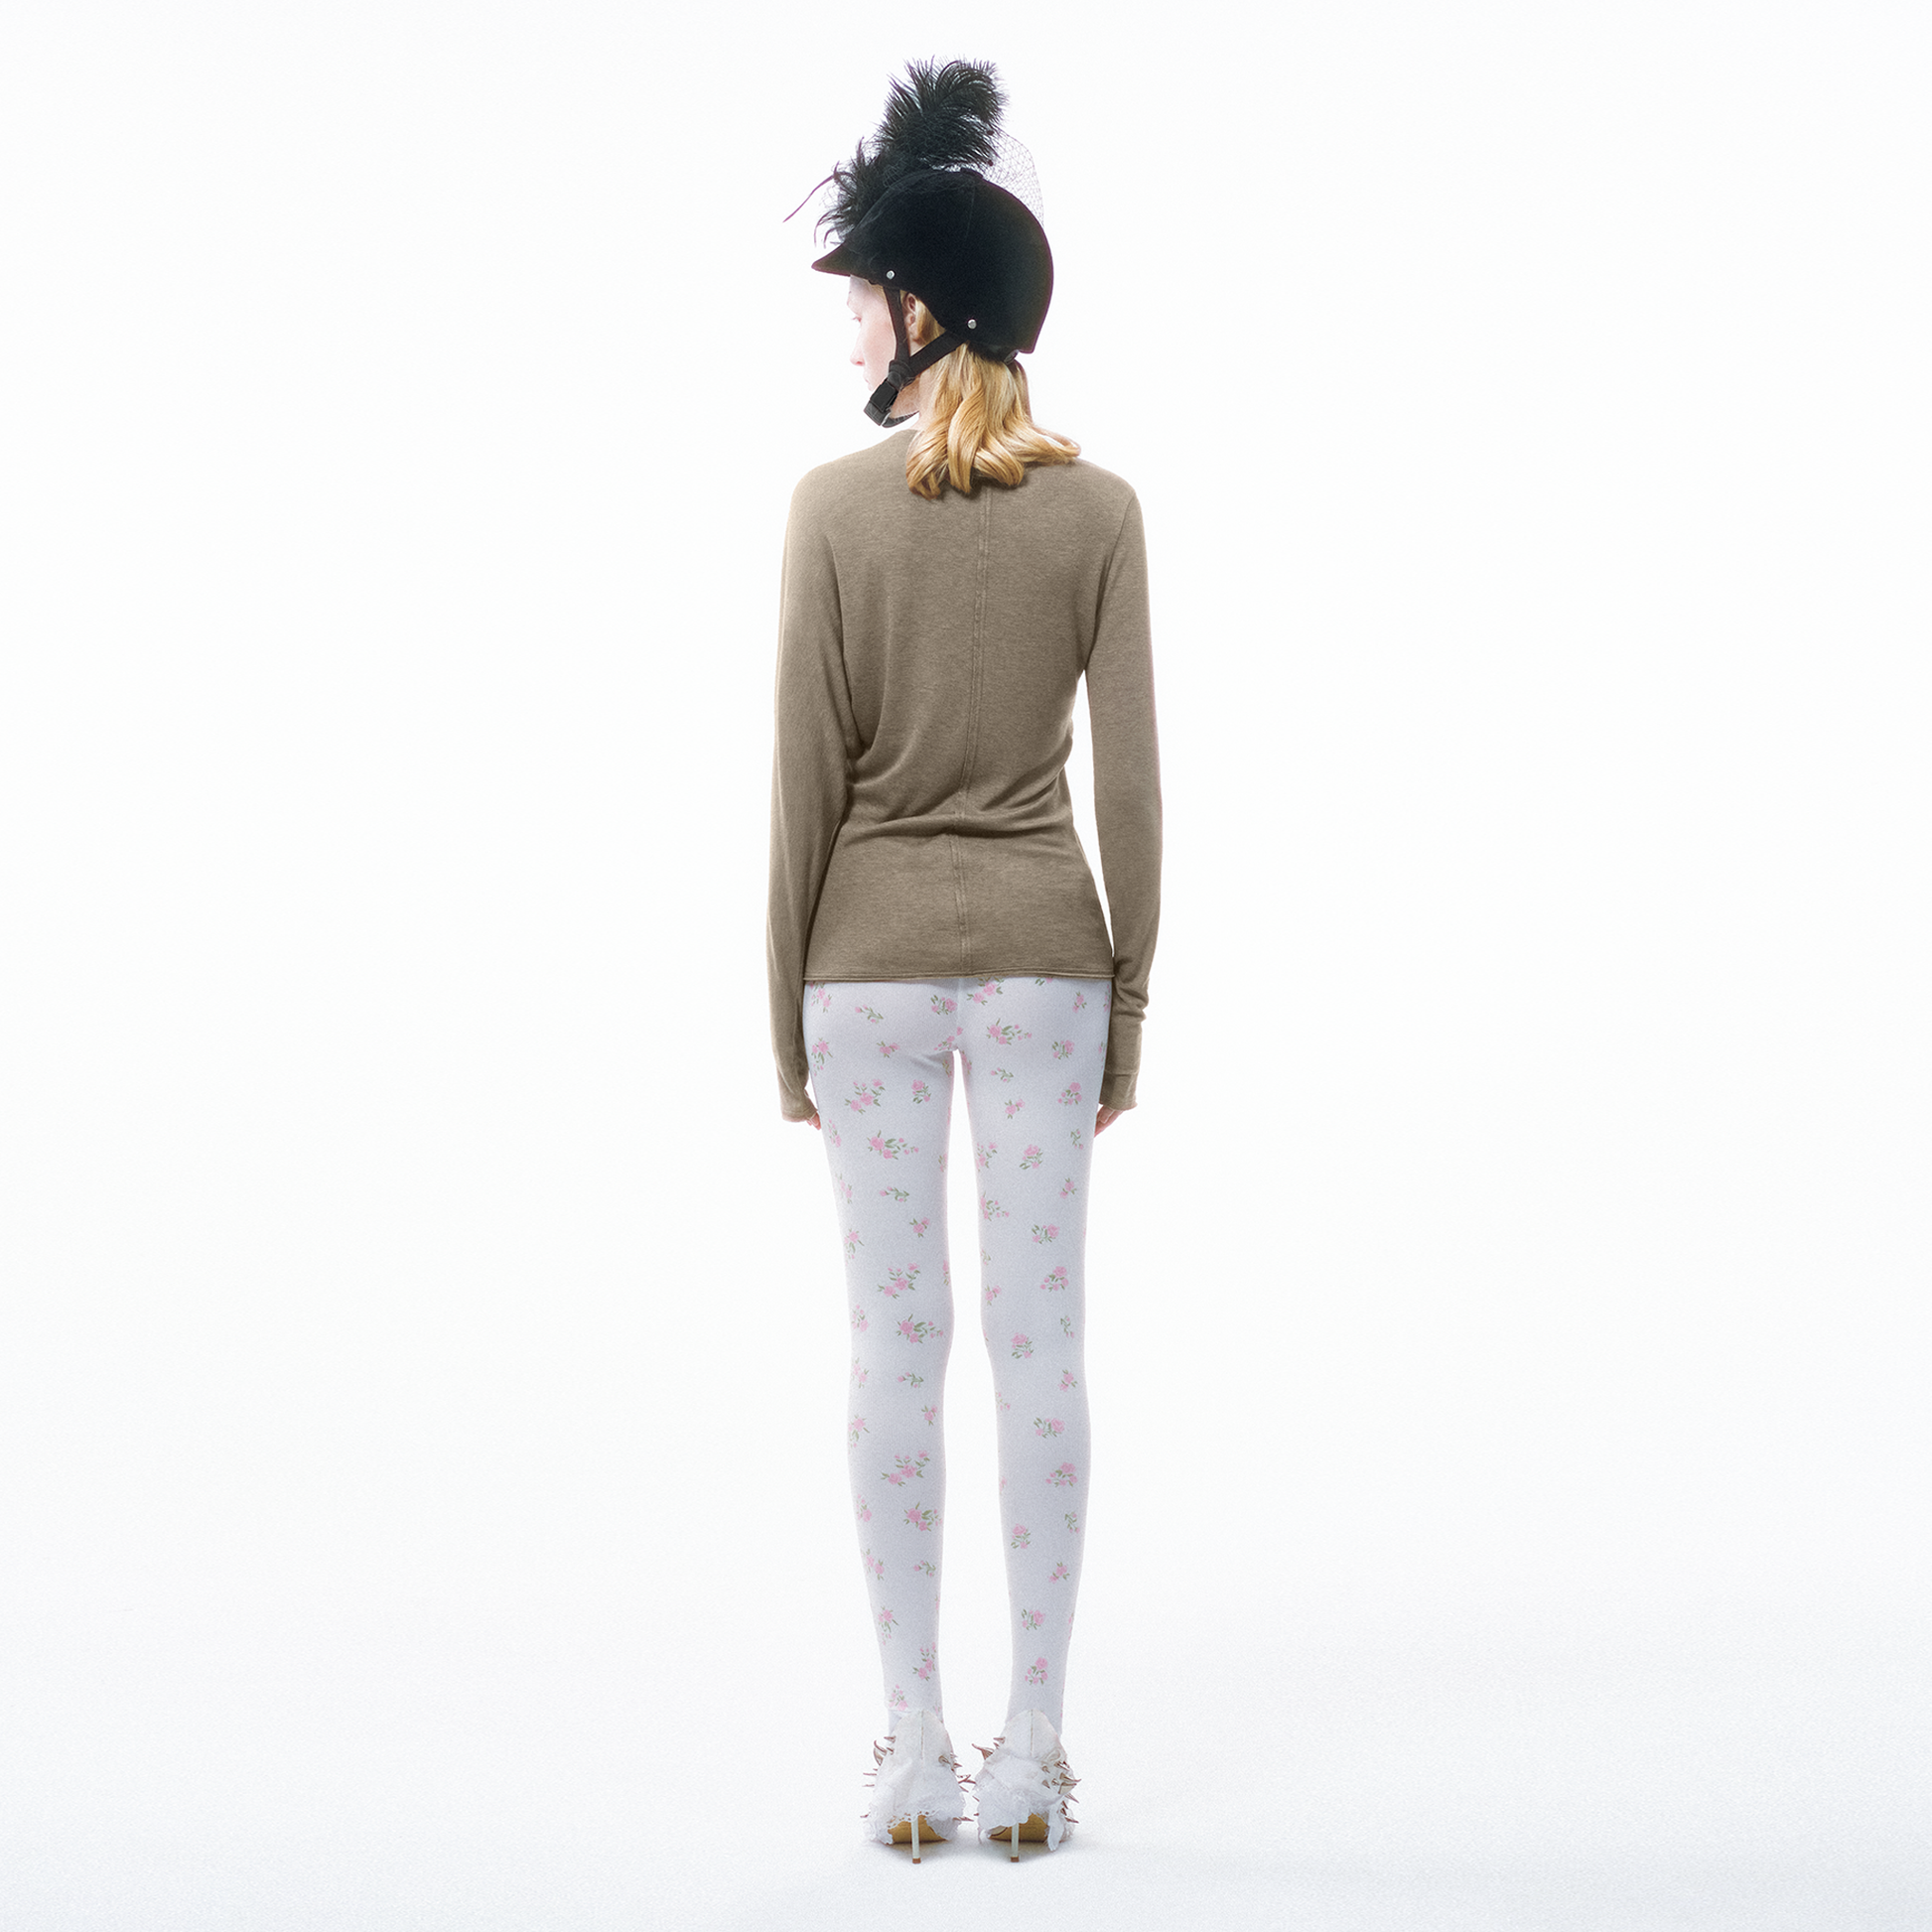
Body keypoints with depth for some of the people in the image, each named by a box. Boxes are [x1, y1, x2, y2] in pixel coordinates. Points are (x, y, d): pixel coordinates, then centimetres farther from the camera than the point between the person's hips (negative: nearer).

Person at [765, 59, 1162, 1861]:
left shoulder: (835, 504, -7)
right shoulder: (1098, 507, -2)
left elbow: (805, 778, -6)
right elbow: (1130, 782, -3)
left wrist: (785, 1010, 2)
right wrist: (1130, 1004, 6)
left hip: (873, 952, -1)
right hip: (1041, 949, 1)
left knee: (896, 1341, 5)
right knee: (1041, 1340, 5)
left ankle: (916, 1749, 10)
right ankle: (1033, 1746, 10)